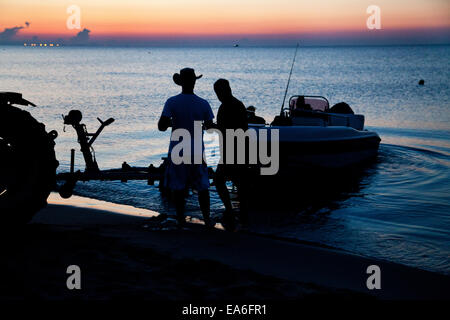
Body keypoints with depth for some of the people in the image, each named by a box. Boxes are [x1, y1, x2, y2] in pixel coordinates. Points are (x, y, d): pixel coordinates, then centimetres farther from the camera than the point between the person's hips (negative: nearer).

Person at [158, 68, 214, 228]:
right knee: (202, 186, 10)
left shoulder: (172, 102, -10)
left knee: (178, 186, 9)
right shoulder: (203, 104, -6)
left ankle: (181, 219, 12)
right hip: (197, 151, 1)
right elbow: (209, 126, 5)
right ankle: (207, 219, 9)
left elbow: (161, 126, -15)